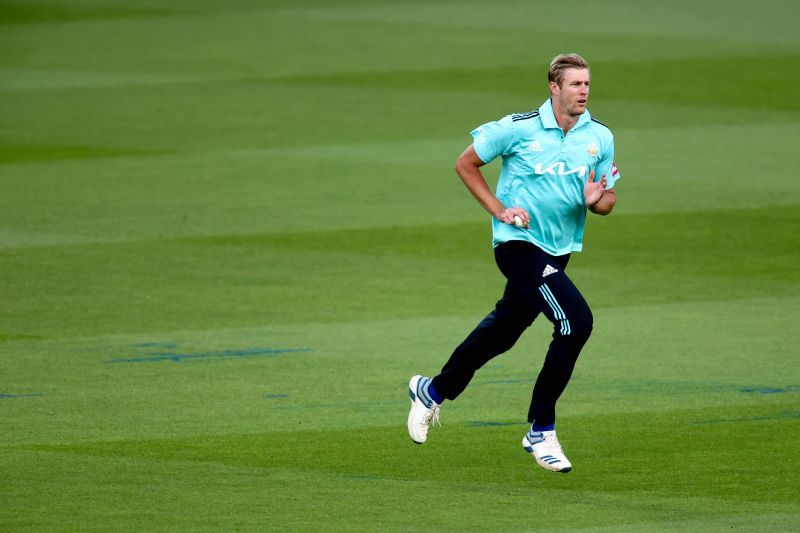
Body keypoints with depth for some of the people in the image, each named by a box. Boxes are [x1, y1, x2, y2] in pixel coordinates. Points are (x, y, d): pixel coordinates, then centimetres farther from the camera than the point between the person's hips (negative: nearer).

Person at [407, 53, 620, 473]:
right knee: (577, 321, -21)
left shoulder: (600, 138, 1)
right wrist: (499, 210, -8)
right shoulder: (519, 128, -11)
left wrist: (597, 199, -16)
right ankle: (541, 431, -12)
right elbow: (466, 163, 1)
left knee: (502, 331, 18)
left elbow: (607, 201, 9)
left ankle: (433, 391, 42)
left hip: (559, 250, 6)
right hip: (519, 244, -6)